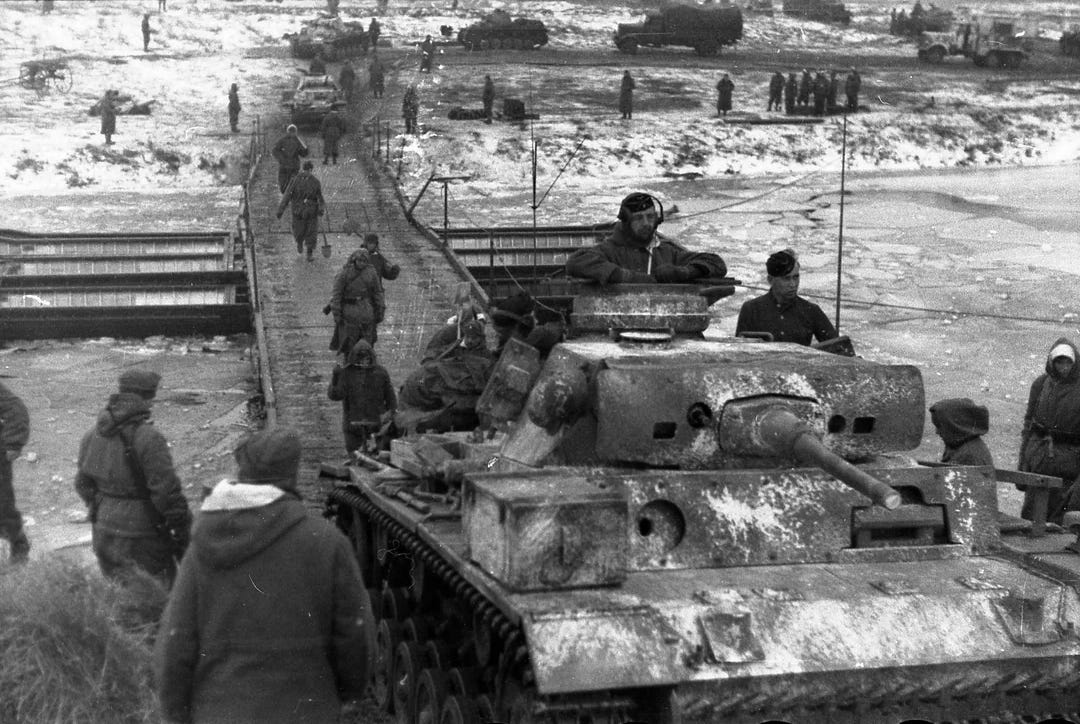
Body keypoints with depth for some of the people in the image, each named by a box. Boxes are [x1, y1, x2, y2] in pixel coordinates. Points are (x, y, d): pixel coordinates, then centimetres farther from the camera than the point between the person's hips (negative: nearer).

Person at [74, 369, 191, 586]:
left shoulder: (93, 435, 4)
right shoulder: (148, 438, -20)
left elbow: (83, 484, 13)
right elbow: (166, 491, -20)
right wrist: (182, 530, -10)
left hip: (104, 533, 7)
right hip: (141, 537, -7)